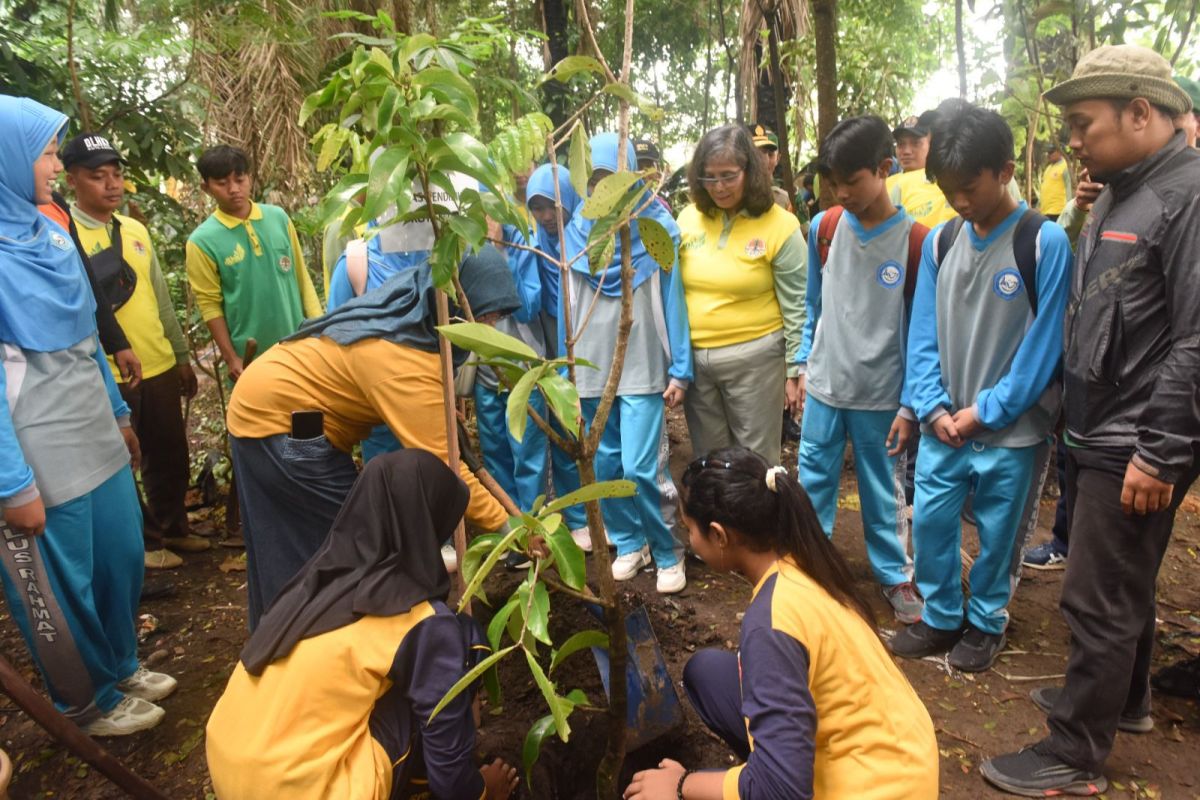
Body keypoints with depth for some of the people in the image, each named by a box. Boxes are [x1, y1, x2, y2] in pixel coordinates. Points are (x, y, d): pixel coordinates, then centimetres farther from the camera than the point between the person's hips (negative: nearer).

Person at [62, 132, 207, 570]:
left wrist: (182, 357, 17)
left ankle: (173, 528, 36)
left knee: (170, 456, 17)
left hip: (159, 367, 6)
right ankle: (144, 540, 26)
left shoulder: (136, 230, 10)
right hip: (107, 375, -6)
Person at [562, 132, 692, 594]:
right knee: (606, 465, 9)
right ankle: (629, 542, 28)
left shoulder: (657, 228, -2)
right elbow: (566, 307, 10)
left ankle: (668, 553, 11)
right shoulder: (574, 234, 6)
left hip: (642, 367, -3)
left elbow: (672, 300, -1)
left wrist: (680, 370, -4)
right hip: (591, 368, 4)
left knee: (641, 467, -10)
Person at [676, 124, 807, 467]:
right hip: (693, 357, 4)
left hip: (754, 357, -4)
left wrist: (796, 370, -7)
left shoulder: (779, 225, -9)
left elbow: (796, 307, -7)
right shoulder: (688, 218, 2)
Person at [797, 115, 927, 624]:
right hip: (824, 386, 3)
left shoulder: (916, 241, -11)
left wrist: (909, 406, -7)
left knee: (883, 492, 11)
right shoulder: (824, 226, 0)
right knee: (812, 482, 13)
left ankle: (895, 574, 30)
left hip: (880, 396, -3)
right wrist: (804, 362, 8)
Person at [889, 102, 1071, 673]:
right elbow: (923, 332, 3)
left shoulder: (1045, 243, -11)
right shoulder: (940, 241, 2)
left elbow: (1043, 343, -11)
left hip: (1012, 428, -3)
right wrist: (933, 407, -7)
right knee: (929, 522, 9)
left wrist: (985, 411, -13)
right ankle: (940, 616, 30)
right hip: (944, 423, 4)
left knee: (998, 534, 11)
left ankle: (986, 621, 34)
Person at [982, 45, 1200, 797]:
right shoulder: (1120, 195, 14)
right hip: (1097, 435, 9)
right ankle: (1122, 697, 41)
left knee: (1099, 600, -1)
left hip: (1136, 448, -9)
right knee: (1122, 586, 23)